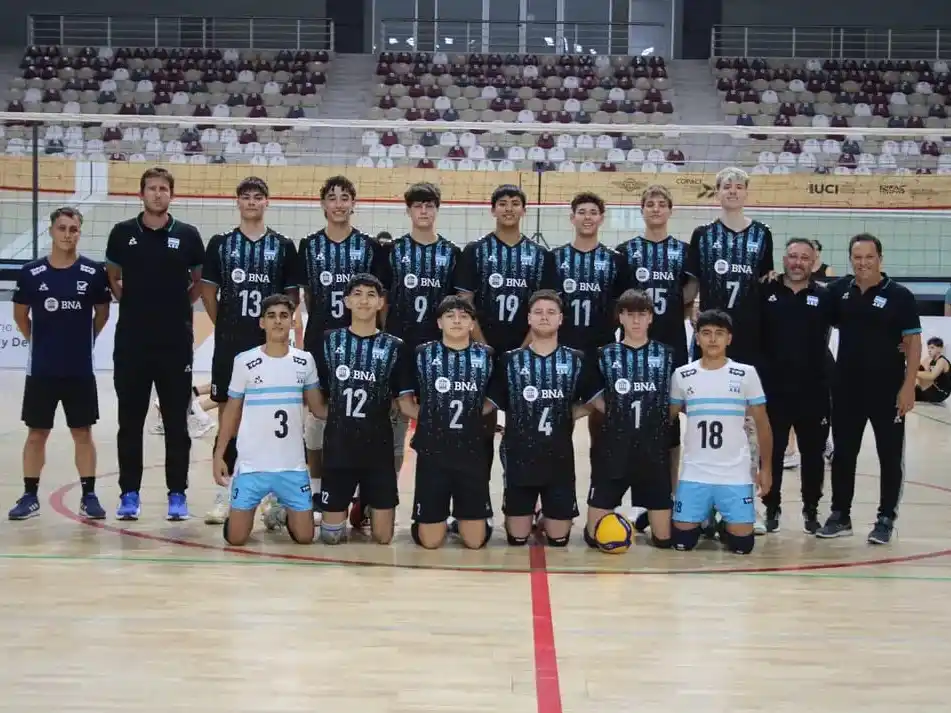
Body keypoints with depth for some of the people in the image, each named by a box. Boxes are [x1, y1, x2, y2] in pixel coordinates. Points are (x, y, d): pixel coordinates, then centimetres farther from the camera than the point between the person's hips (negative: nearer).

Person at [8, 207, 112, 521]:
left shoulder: (94, 272, -4)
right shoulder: (31, 273, -3)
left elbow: (102, 313, 9)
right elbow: (20, 315, 10)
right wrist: (39, 341, 12)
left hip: (80, 369, 0)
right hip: (41, 369, 1)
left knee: (83, 433, 6)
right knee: (36, 433, 7)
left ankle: (89, 496, 13)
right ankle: (30, 496, 16)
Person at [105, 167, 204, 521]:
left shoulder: (187, 235, 1)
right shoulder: (122, 233, 3)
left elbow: (200, 279, 14)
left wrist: (179, 304, 6)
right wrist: (132, 302, 8)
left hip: (176, 342, -1)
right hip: (131, 342, 1)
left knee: (176, 422, 4)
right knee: (130, 421, 6)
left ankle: (177, 494, 12)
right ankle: (129, 493, 14)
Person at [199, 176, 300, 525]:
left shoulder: (283, 246, 4)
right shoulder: (220, 243, 5)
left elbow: (293, 295, 6)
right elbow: (208, 290, 7)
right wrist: (225, 325, 3)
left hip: (270, 344, 0)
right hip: (229, 344, 0)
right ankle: (225, 490, 10)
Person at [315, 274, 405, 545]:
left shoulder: (394, 347, 1)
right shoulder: (329, 341, 2)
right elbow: (317, 396, 6)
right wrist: (340, 418, -1)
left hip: (378, 447, 0)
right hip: (338, 447, 0)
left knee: (383, 537, 2)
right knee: (331, 535, 3)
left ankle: (369, 507, 33)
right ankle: (354, 508, 34)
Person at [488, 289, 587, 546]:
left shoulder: (576, 360, 2)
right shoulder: (510, 360, 1)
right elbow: (491, 403, 3)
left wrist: (568, 415, -4)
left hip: (560, 458, 1)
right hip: (519, 457, 0)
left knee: (559, 539, 8)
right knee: (517, 539, 7)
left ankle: (546, 521, 39)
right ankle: (529, 520, 39)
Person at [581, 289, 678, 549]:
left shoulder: (668, 355, 6)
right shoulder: (604, 355, 4)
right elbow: (594, 398, 7)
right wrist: (621, 415, -1)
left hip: (655, 450, 1)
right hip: (612, 449, 0)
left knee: (664, 538, 2)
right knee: (596, 537, 0)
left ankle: (645, 520, 34)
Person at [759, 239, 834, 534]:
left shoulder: (824, 297, 3)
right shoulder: (766, 293, 2)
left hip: (813, 390, 0)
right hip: (773, 387, 0)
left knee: (812, 453, 9)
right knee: (772, 452, 8)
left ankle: (811, 510, 22)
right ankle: (772, 508, 21)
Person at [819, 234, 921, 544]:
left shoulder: (899, 296, -7)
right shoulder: (838, 291, 3)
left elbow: (913, 342, -7)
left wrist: (908, 386, -13)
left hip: (887, 390, -3)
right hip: (846, 388, 3)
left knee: (890, 456, 4)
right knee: (843, 454, 10)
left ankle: (885, 519, 15)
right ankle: (840, 515, 22)